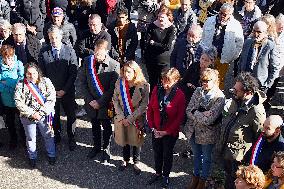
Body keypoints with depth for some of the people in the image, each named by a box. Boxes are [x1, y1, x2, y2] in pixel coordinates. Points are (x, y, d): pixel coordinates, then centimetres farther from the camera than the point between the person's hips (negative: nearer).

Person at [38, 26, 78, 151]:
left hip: (67, 91, -1)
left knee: (70, 115, 11)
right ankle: (57, 135, 34)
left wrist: (64, 90, -12)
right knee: (54, 115, 14)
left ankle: (71, 138, 29)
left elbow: (73, 73, -9)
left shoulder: (70, 51, -10)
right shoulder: (43, 52, -5)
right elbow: (42, 73, -1)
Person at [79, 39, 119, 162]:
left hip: (105, 104, -3)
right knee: (94, 126, 22)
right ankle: (96, 146, 44)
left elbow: (113, 88, -16)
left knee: (106, 127, 17)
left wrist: (100, 102, -16)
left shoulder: (114, 65, -19)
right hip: (91, 103, 3)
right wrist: (89, 100, -10)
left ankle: (106, 149, 38)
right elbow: (83, 82, -1)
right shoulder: (87, 61, -7)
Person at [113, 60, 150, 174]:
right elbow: (115, 99, -3)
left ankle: (136, 162, 35)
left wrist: (130, 118, -16)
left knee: (136, 140, 13)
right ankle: (126, 160, 41)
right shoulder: (120, 82, -8)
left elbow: (144, 105, -15)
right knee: (124, 139, 18)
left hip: (137, 119, -2)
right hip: (122, 118, 3)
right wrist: (121, 117, -12)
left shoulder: (143, 86, -17)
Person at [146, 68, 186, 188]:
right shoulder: (156, 90, -9)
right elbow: (150, 109, -2)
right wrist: (152, 127, -7)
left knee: (167, 154, 16)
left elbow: (180, 117, -13)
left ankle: (166, 175, 38)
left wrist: (166, 132, -13)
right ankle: (158, 173, 43)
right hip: (156, 131, 3)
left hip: (170, 133, -3)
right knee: (157, 152, 20)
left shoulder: (180, 95, -18)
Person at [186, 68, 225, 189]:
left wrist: (195, 113, -18)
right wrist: (202, 115, -20)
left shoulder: (219, 97, -20)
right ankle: (195, 177, 46)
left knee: (206, 158, 17)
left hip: (207, 134, -4)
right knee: (196, 155, 24)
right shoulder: (198, 91, -4)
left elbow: (209, 119, -25)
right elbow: (189, 110, -7)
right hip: (193, 130, 5)